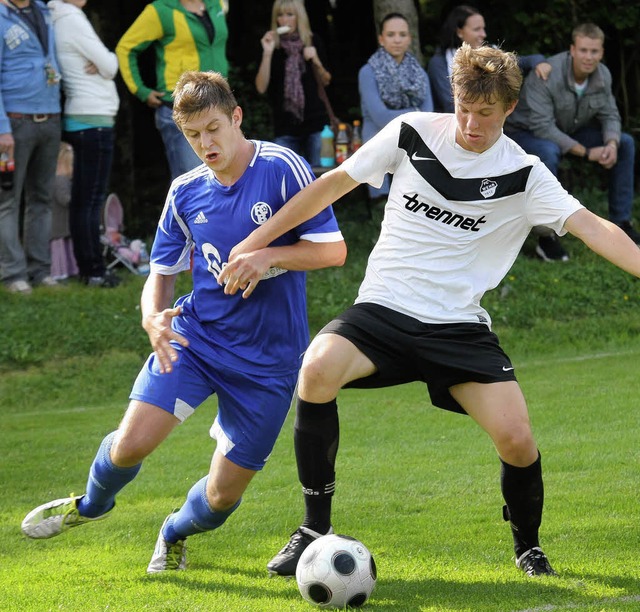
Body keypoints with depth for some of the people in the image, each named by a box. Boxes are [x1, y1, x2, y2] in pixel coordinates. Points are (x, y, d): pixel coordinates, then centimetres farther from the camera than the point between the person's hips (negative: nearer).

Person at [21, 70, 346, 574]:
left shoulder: (282, 169, -11)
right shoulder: (186, 192, 3)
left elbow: (332, 249, -10)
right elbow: (162, 272, 12)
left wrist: (267, 255, -24)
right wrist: (153, 316, -10)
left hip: (268, 358, -3)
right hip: (195, 336, 3)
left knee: (223, 495, 0)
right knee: (131, 443, -15)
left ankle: (176, 533, 37)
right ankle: (92, 505, 21)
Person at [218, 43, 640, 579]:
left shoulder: (523, 174, -4)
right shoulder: (412, 133, -1)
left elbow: (591, 227, -14)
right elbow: (335, 184, 7)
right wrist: (256, 246, 7)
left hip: (460, 326, 0)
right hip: (383, 309, 0)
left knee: (517, 439, -17)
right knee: (317, 370, -30)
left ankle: (528, 545, 17)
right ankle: (315, 529, -16)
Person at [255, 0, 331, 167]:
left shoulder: (313, 42, 6)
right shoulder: (271, 44, 2)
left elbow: (325, 82, 13)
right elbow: (261, 87, -6)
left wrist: (316, 61, -6)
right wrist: (267, 54, -15)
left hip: (314, 122, 1)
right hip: (285, 126, -1)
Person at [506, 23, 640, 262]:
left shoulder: (602, 75, -9)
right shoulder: (545, 76, -31)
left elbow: (610, 116, -1)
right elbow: (542, 127, -33)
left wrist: (612, 144, -25)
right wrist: (586, 152, -33)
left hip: (570, 132, 7)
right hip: (526, 133, -7)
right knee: (548, 151, -41)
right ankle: (545, 237, -33)